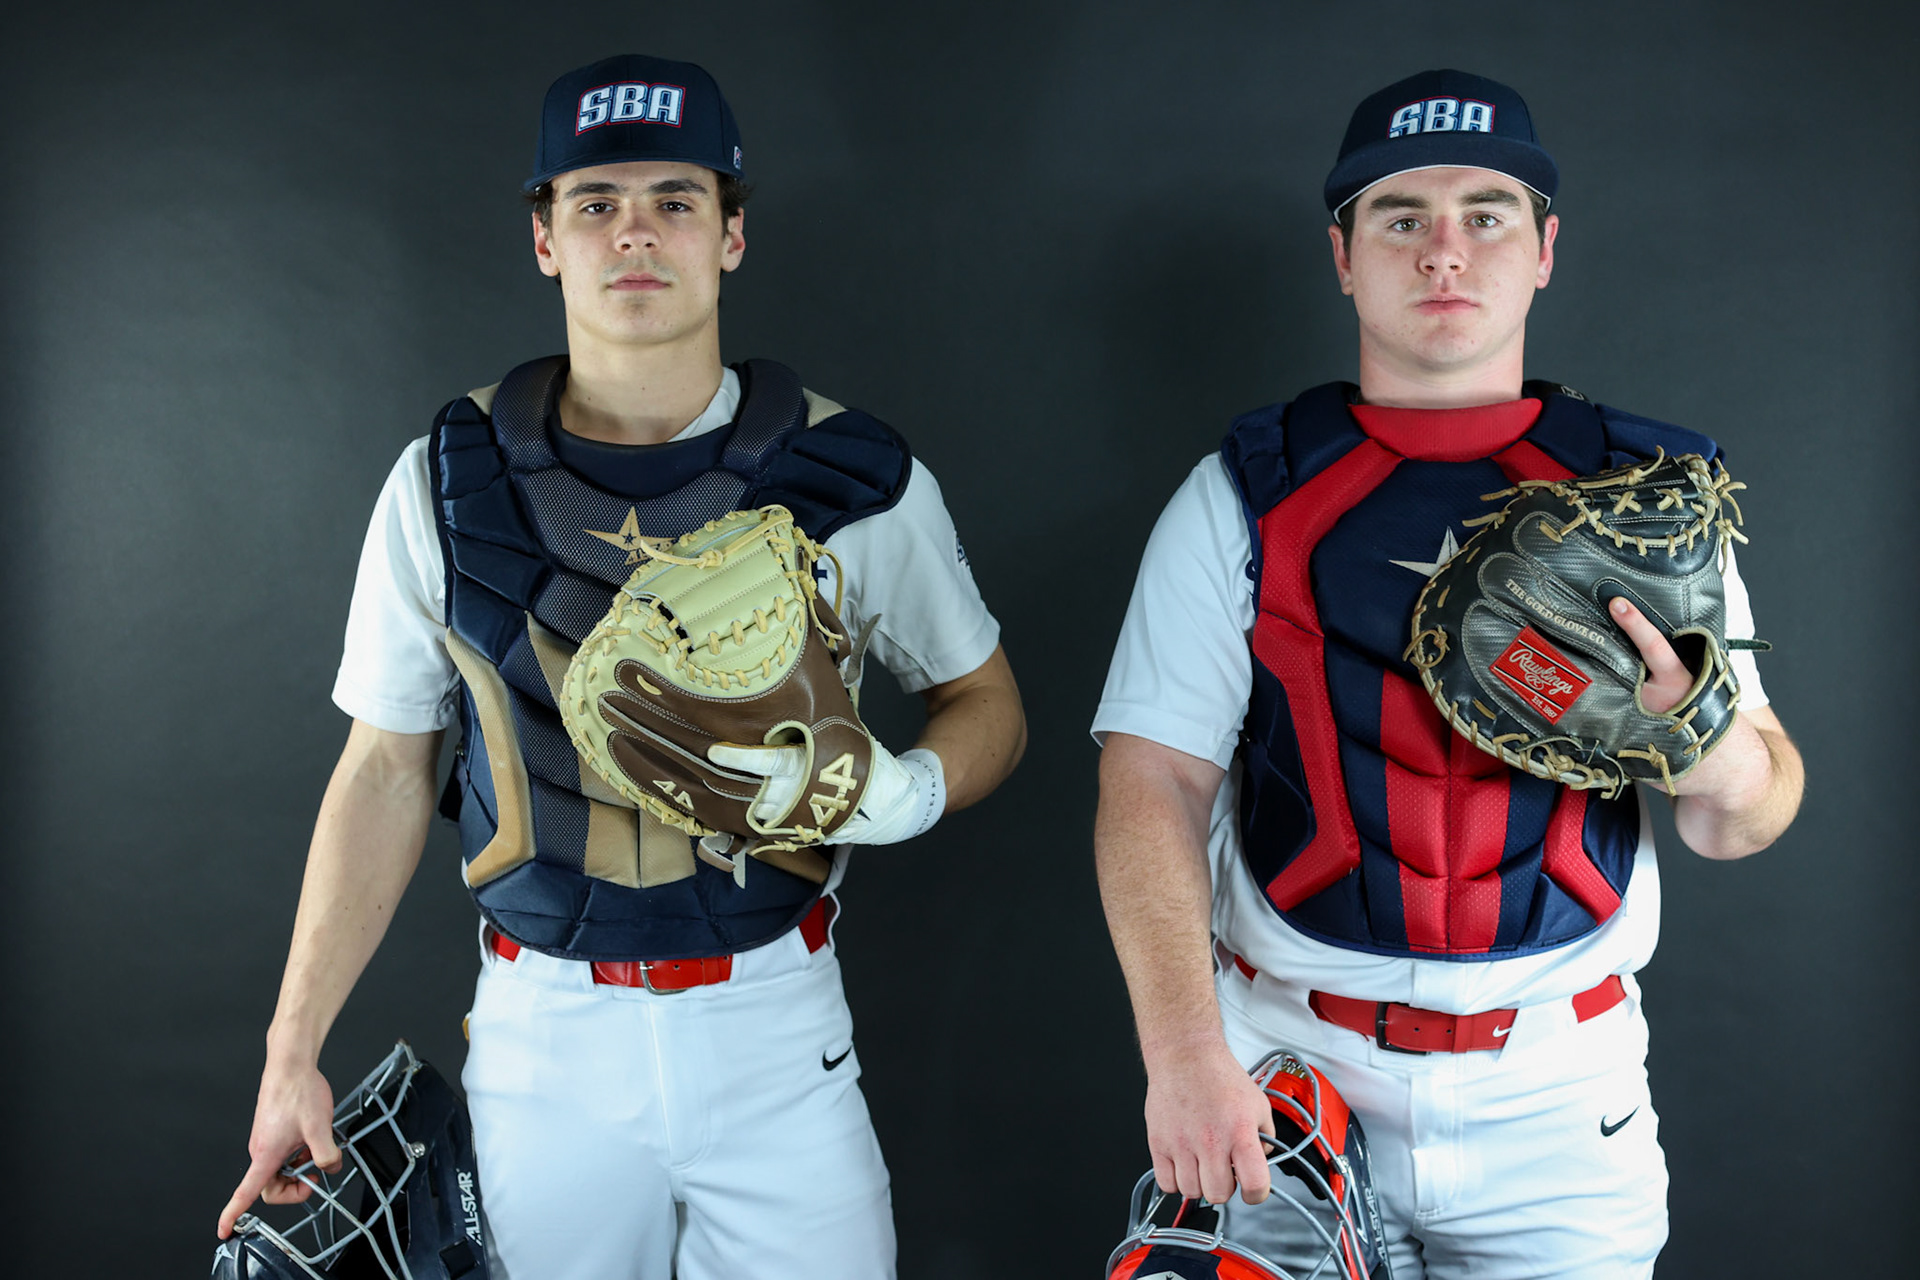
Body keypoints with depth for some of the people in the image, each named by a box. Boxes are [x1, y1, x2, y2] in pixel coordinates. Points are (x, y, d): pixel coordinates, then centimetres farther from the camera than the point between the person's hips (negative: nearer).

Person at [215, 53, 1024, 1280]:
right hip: (540, 1029, 1)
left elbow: (988, 702, 5)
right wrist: (293, 1052, 2)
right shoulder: (447, 484, -2)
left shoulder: (855, 480, -6)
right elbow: (386, 770, 4)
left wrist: (902, 791, -18)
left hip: (775, 1027, 0)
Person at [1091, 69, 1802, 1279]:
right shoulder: (1243, 498, -2)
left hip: (1561, 1092, 1)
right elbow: (1153, 781, -9)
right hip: (1287, 1076, -1)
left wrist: (1727, 761, -21)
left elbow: (1745, 821, 3)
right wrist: (1183, 1052, -22)